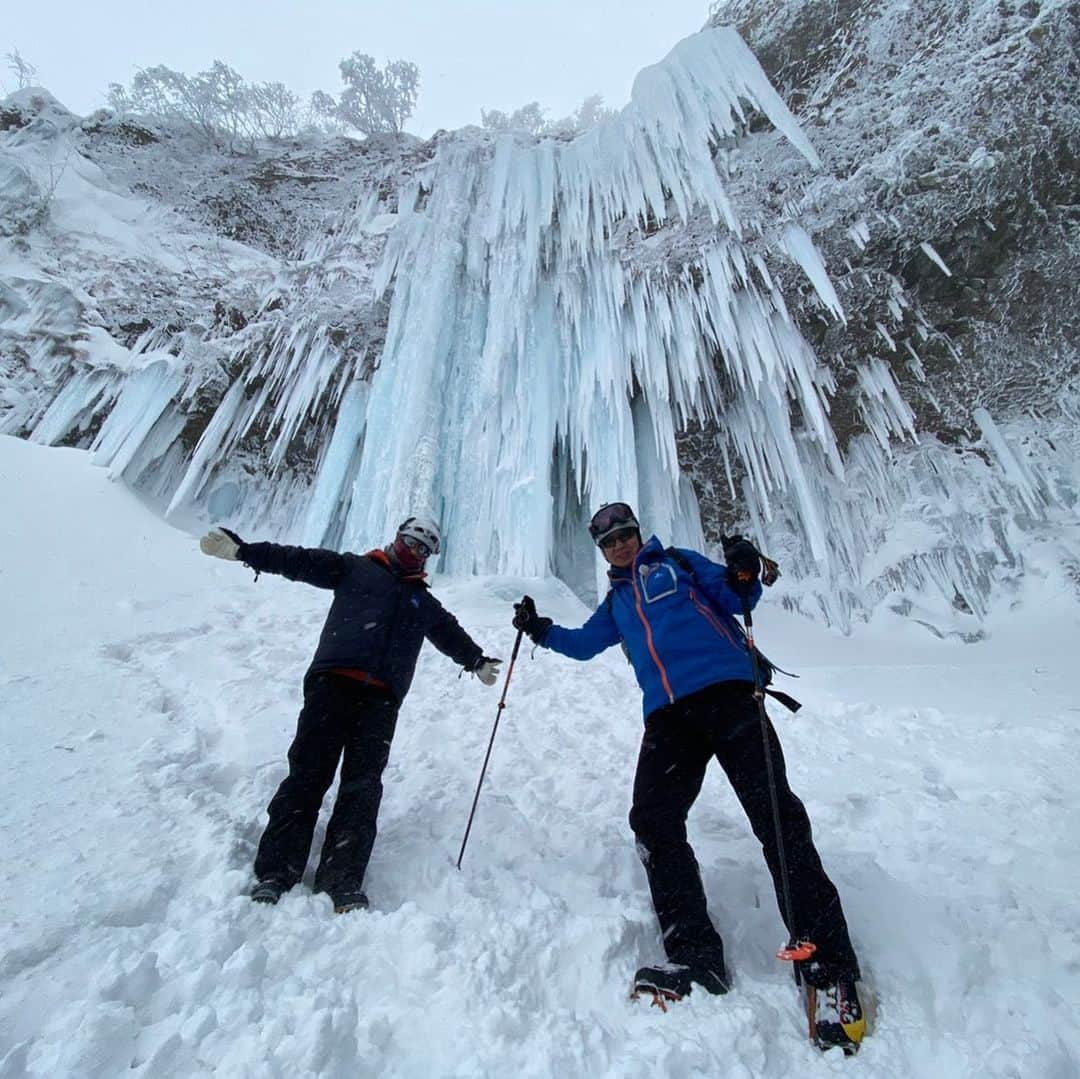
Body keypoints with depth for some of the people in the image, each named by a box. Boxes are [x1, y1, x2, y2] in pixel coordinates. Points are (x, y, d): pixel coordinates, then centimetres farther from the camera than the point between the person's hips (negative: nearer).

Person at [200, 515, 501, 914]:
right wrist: (241, 549, -1)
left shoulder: (425, 603, 28)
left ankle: (343, 882, -4)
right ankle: (275, 873, 0)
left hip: (381, 698, 3)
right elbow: (298, 561, 8)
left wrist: (478, 660, 42)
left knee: (363, 785, -5)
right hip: (333, 682, -2)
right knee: (307, 774, -7)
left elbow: (451, 634, 41)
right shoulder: (354, 569, 17)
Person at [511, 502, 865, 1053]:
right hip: (668, 713, 5)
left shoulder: (676, 562, 16)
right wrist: (541, 630, 23)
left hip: (726, 688, -4)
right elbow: (584, 643, 35)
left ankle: (828, 964, -1)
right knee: (653, 822, -9)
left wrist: (744, 576, -13)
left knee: (775, 814, -10)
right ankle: (696, 956, 0)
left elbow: (732, 600, 9)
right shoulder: (615, 602, 27)